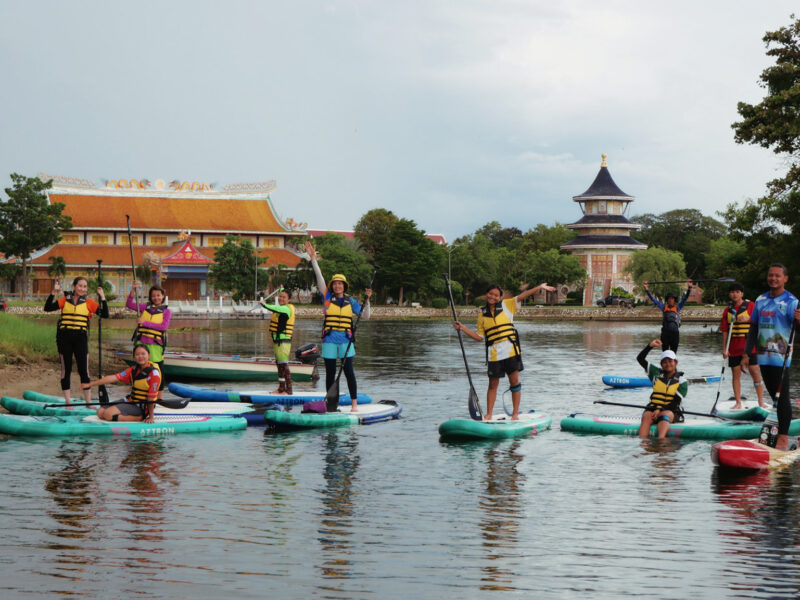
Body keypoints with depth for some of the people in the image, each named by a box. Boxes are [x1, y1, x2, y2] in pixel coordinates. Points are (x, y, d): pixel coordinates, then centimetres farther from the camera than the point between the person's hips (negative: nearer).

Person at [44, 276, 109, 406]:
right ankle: (67, 401, 12)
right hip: (64, 338, 1)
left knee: (84, 370, -1)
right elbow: (48, 308, -2)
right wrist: (53, 292, -10)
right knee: (66, 369, 5)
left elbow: (105, 315, -1)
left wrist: (102, 297, -8)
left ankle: (88, 401, 5)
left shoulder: (89, 303, 5)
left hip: (81, 338, -1)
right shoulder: (65, 300, 6)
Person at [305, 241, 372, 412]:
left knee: (348, 371, -4)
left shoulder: (350, 301, 10)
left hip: (345, 340, 0)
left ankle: (354, 403, 1)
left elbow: (365, 316, 10)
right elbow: (319, 277, -1)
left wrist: (367, 300, -4)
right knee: (330, 373, 4)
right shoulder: (327, 297, 6)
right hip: (329, 340, 0)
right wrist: (313, 258, -8)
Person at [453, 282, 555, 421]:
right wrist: (463, 328, 6)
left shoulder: (506, 305, 6)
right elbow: (480, 337, 13)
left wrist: (540, 287, -13)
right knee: (493, 384, 5)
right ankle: (488, 414, 11)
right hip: (493, 354, 2)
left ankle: (515, 413, 9)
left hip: (510, 350, -2)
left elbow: (521, 297, -5)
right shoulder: (482, 314, 11)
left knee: (514, 381, 2)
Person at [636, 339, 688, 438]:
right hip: (653, 408, 2)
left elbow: (676, 402, -5)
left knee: (665, 415, -36)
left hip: (672, 412, -2)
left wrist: (660, 410, -18)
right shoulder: (657, 373, 16)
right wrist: (650, 346, 1)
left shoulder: (682, 381, 5)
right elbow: (640, 359, 14)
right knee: (646, 417, -30)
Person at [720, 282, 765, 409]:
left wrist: (747, 319, -25)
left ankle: (761, 402, 2)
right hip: (734, 348, 3)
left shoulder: (750, 305, 0)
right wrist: (724, 349, 4)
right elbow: (725, 331, 9)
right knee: (736, 375, 5)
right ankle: (738, 403, 12)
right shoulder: (728, 310, 9)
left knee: (755, 372, -5)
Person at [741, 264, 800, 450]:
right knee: (774, 397, 12)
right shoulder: (761, 300, 12)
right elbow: (753, 329, 18)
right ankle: (782, 429, 22)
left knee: (782, 397, -6)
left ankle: (783, 437, -5)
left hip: (781, 357, -6)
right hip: (763, 356, 6)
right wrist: (746, 354, 14)